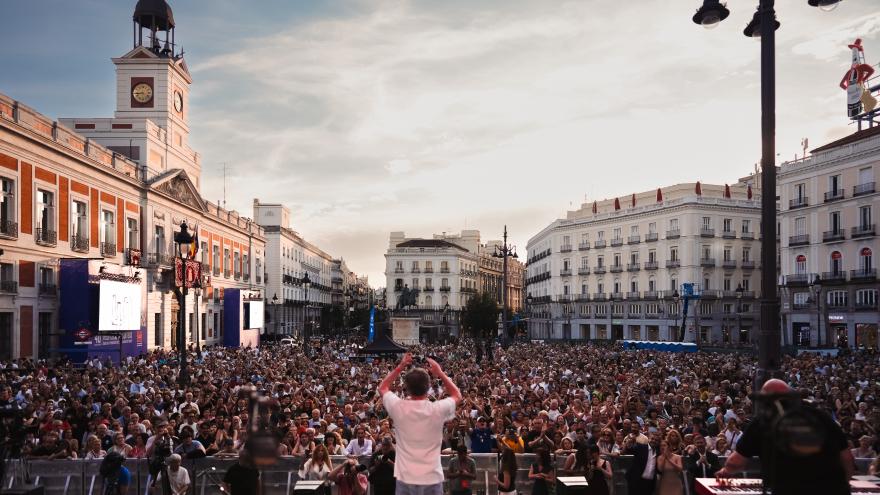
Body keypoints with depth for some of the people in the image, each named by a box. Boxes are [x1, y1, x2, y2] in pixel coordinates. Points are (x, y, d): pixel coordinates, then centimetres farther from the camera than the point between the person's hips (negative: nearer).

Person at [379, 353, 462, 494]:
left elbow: (382, 388, 14)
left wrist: (400, 367, 14)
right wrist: (439, 372, 13)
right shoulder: (437, 409, -11)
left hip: (405, 479, 1)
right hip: (432, 479, -1)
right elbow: (457, 395, 12)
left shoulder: (398, 408, -8)